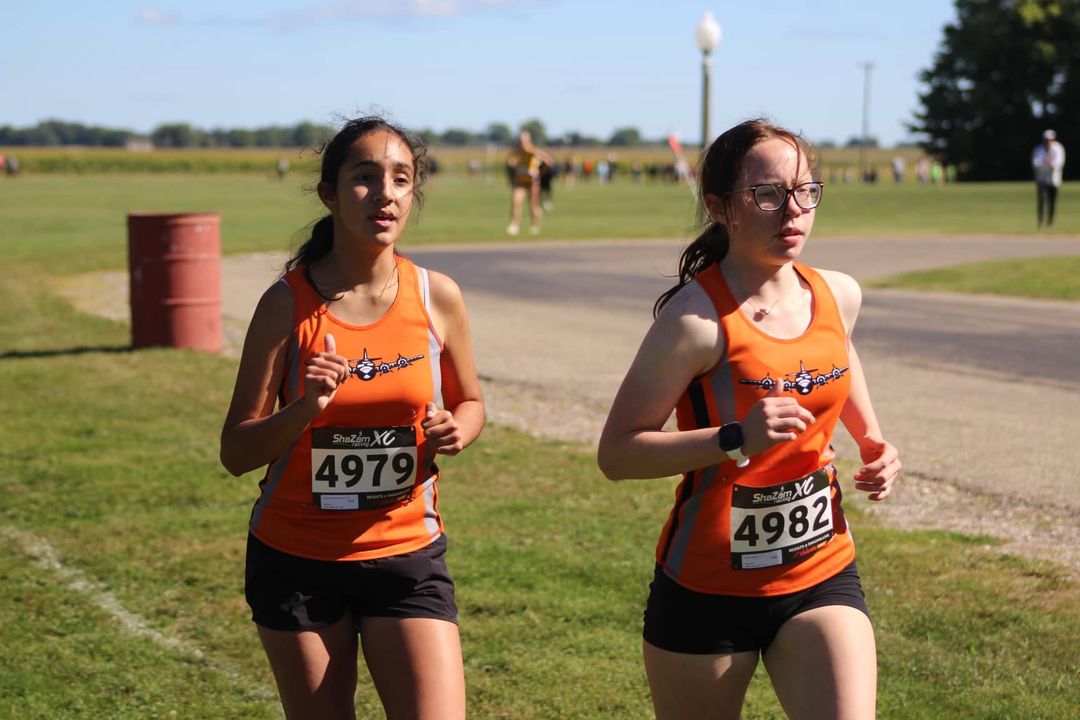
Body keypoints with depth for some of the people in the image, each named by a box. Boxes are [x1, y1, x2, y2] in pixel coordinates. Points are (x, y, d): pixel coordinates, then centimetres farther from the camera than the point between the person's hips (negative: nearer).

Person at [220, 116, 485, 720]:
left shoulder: (436, 296, -4)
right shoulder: (287, 304, -9)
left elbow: (470, 403, 13)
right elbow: (236, 453, -7)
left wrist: (454, 432, -10)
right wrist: (305, 408, -25)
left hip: (406, 553, 1)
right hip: (295, 557, -1)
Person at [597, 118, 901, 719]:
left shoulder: (839, 295, -1)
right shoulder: (697, 317, -19)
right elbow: (616, 452, -20)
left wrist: (873, 441, 13)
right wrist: (735, 440, -30)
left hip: (823, 577, 4)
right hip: (707, 593, -4)